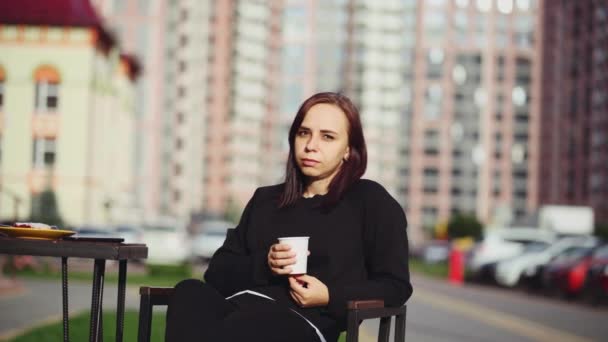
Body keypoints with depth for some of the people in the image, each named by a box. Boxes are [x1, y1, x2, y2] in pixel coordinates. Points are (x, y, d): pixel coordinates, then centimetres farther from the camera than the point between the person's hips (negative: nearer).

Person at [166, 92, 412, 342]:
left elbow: (395, 286, 9)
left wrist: (330, 296, -7)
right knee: (190, 292, -33)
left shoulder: (371, 201, 15)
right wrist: (264, 265, 1)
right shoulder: (265, 199, 29)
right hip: (239, 306, 5)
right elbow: (218, 272, 22)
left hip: (302, 321, -5)